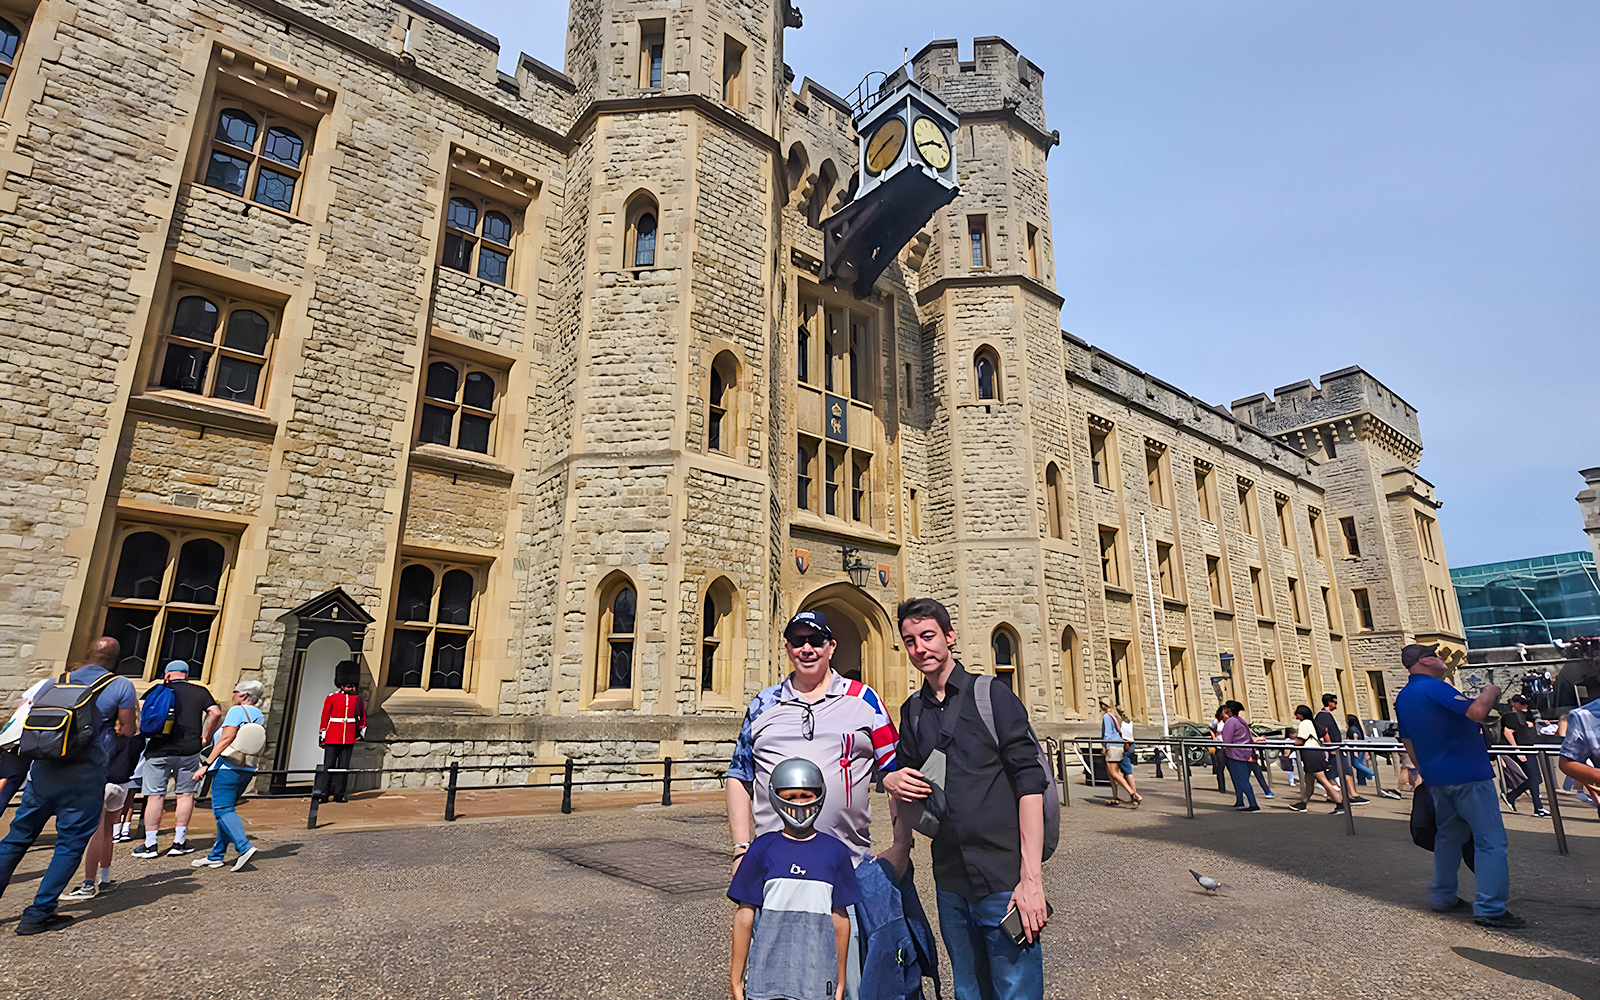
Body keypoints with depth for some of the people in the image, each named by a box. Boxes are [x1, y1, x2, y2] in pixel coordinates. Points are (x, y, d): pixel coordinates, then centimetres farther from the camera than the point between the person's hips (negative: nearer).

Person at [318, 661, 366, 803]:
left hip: (349, 739, 3)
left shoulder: (357, 699, 8)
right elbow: (324, 718, 1)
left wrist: (361, 733, 11)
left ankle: (339, 794, 11)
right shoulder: (331, 698, 0)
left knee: (343, 767, 5)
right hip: (332, 738, -2)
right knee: (329, 766, 1)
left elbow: (362, 717, 16)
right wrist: (321, 737, 0)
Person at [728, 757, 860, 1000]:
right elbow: (745, 916, 2)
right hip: (767, 978, 0)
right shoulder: (763, 849, -2)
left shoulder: (835, 852, 1)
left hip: (818, 980, 1)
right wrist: (736, 979, 5)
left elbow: (840, 919, 7)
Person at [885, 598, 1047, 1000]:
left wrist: (1031, 877, -16)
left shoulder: (991, 695, -6)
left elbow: (1030, 782, -10)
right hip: (950, 883, 5)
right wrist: (893, 781, -5)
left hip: (1003, 879, -5)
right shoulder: (912, 711, 10)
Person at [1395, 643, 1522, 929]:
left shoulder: (1402, 698, 12)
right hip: (1468, 775, -8)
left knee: (1449, 835, 18)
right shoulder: (1434, 688, -16)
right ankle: (1490, 908, -4)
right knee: (1491, 840, -3)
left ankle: (1442, 897, 22)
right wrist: (1490, 691, -7)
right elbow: (1477, 711, -27)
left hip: (1436, 779, 9)